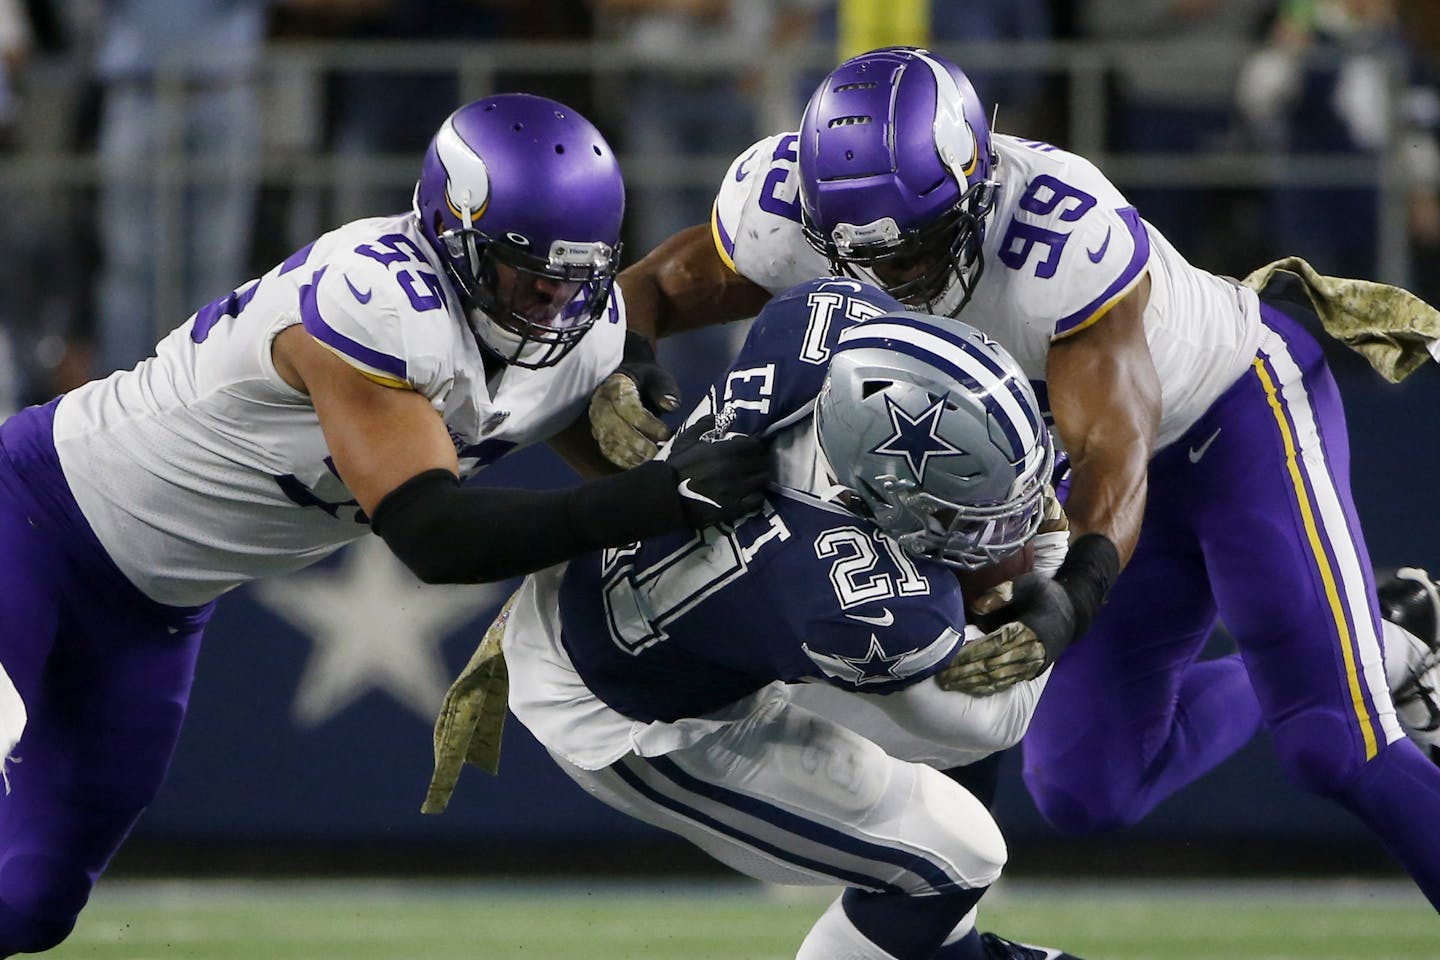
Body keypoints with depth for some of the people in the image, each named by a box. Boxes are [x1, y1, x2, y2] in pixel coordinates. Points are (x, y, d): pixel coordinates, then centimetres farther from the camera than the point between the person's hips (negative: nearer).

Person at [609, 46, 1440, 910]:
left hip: (1242, 408, -6)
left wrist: (1072, 596, -59)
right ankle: (1356, 649, 25)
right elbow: (652, 293, -8)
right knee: (1084, 790, 6)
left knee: (1338, 750, -19)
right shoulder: (785, 205, -24)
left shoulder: (1067, 236, -39)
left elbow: (1115, 461, -41)